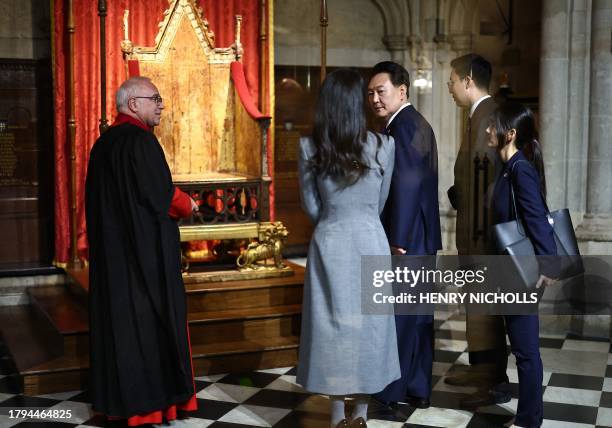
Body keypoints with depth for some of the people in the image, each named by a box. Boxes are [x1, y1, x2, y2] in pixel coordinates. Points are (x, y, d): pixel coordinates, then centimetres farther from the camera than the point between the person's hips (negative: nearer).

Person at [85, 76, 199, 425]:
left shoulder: (104, 142, 12)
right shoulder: (139, 140, -16)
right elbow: (161, 193, -20)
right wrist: (188, 205, 0)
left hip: (111, 249, 9)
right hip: (146, 250, -9)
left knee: (118, 316, 12)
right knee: (150, 317, 0)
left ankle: (115, 398, 20)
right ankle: (150, 399, 7)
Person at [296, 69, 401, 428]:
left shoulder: (310, 148, -6)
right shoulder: (383, 145, -5)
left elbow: (311, 206, 3)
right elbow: (381, 203, 6)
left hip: (329, 243, 0)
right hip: (370, 241, 0)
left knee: (331, 323, 9)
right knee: (367, 322, 12)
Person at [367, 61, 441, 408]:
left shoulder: (402, 126, -15)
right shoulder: (419, 123, 15)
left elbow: (406, 183, -22)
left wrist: (397, 241, -20)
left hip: (405, 239, -10)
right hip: (422, 238, 10)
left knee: (396, 313, 1)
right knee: (417, 313, 14)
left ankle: (394, 391, 13)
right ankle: (419, 389, 23)